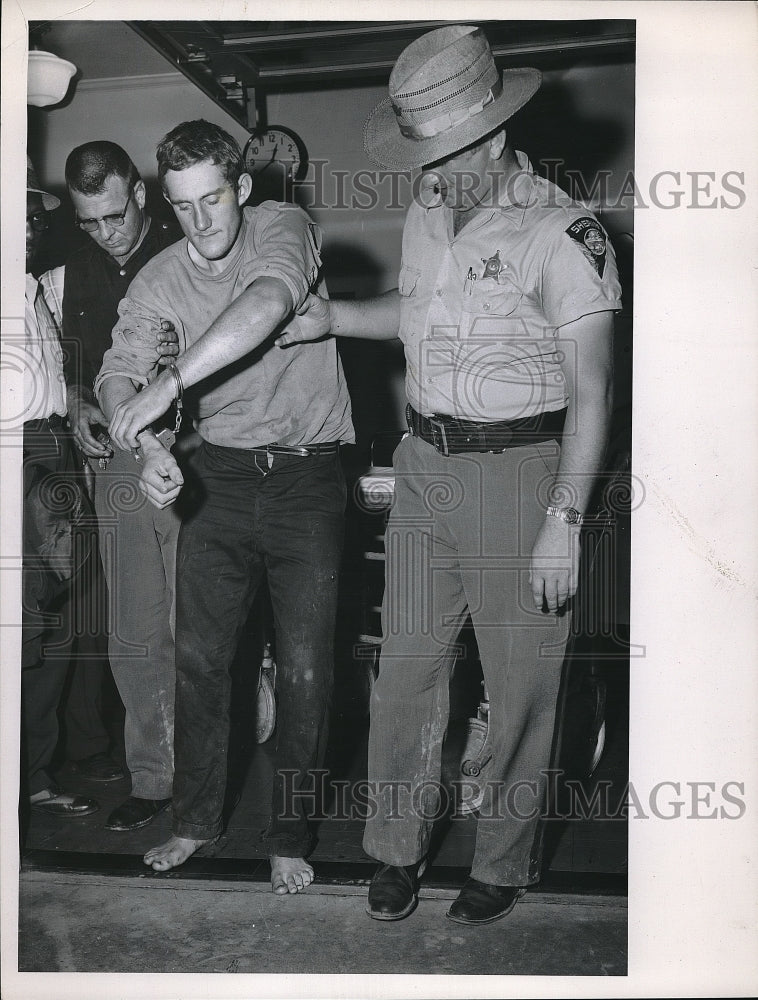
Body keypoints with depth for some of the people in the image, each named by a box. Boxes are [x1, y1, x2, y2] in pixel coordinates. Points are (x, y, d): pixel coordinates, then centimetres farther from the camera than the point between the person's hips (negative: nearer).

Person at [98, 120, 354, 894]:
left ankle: (289, 836, 17)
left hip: (307, 475, -3)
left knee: (304, 667, 0)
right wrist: (146, 446, -33)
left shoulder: (284, 229, -10)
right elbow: (118, 371, -12)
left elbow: (265, 305, -31)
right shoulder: (160, 281, 0)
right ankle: (196, 817, 26)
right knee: (198, 655, 7)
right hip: (218, 476, 3)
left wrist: (168, 382, -38)